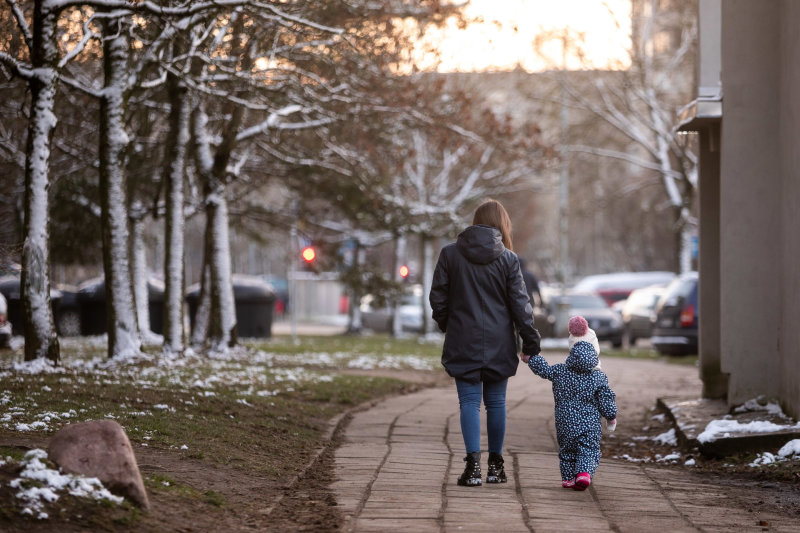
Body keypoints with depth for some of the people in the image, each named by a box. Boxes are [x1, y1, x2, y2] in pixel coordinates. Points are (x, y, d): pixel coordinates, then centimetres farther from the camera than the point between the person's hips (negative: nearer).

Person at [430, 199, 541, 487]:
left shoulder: (450, 253, -2)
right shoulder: (508, 259, -4)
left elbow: (438, 298, 2)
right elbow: (520, 305, -3)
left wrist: (448, 327, 18)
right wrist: (531, 344, 4)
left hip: (463, 343, 0)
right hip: (498, 344, 0)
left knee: (469, 401, 1)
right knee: (496, 402, 11)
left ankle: (473, 463, -10)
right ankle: (495, 465, 18)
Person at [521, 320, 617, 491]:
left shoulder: (560, 372, -5)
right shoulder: (599, 378, -7)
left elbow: (543, 369, 7)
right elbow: (606, 400, -3)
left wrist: (530, 359, 23)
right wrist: (611, 417, 11)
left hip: (565, 423, 2)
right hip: (590, 423, -2)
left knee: (567, 450, 15)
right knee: (589, 450, 0)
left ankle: (568, 478, 17)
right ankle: (584, 473, -22)